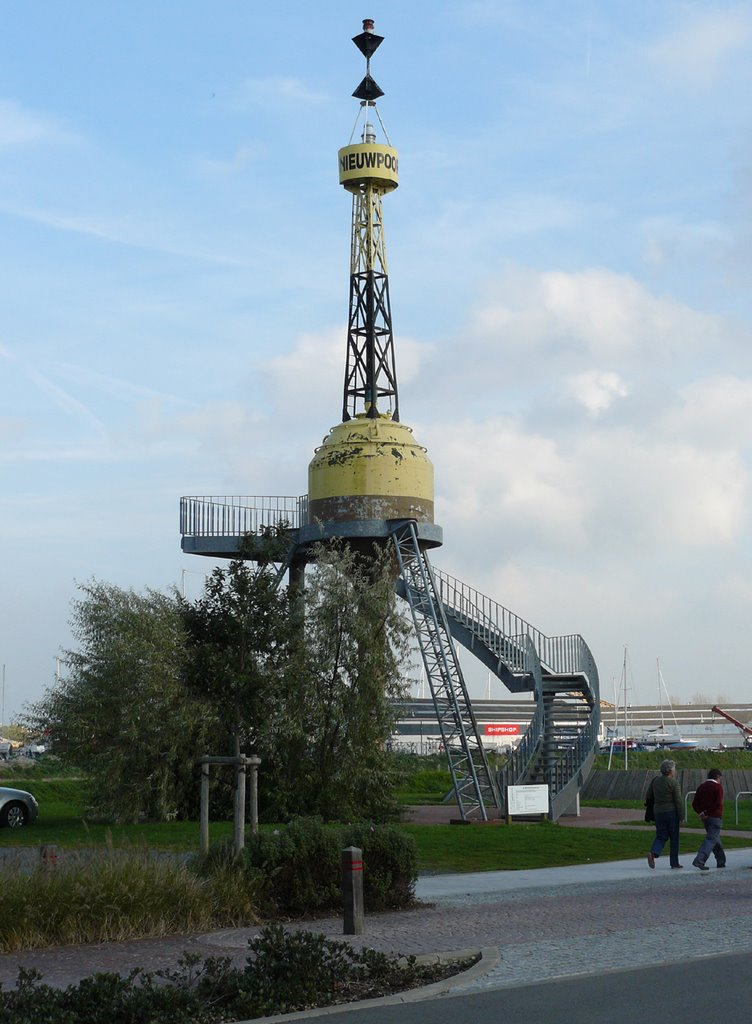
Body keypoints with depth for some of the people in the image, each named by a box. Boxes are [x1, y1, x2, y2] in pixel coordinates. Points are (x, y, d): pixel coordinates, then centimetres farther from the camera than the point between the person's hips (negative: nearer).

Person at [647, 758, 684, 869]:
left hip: (658, 812, 5)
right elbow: (678, 801, -13)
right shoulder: (673, 783, -11)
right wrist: (681, 816, -9)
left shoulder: (655, 780, 8)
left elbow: (650, 797, 12)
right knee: (674, 838, 7)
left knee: (661, 836, 10)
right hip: (671, 812, -5)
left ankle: (653, 852, -17)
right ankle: (674, 863, 10)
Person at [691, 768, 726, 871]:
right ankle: (699, 860, -23)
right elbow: (718, 803, -20)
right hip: (715, 817, -7)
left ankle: (721, 861, 24)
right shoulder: (717, 786, -8)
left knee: (716, 839, 18)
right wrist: (708, 813, -13)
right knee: (711, 839, -9)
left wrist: (701, 813, -1)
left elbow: (695, 804, 6)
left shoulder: (702, 787, 11)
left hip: (705, 817, 7)